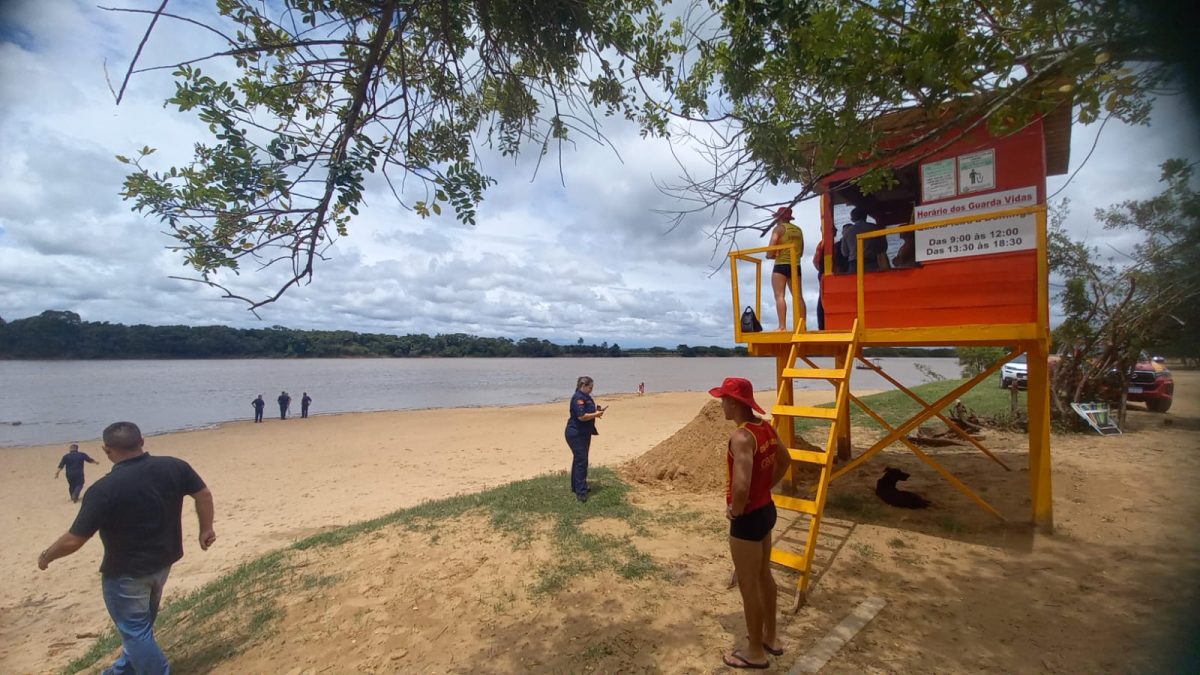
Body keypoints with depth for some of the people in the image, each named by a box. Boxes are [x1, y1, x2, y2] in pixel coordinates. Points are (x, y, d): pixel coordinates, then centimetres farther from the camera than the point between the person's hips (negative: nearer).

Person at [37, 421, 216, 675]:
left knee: (134, 629, 12)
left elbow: (73, 540, -19)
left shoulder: (104, 490, -25)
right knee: (141, 621, 29)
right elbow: (204, 494, -5)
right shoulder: (174, 467, -13)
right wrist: (206, 529, 11)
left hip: (125, 572, -6)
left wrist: (46, 556, 3)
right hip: (163, 561, 6)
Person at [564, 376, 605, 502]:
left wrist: (596, 411, 7)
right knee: (581, 461, -11)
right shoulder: (578, 398, -19)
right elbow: (582, 416, -27)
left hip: (584, 433, 10)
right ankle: (580, 492, -10)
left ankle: (576, 486, 28)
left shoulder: (586, 397, 13)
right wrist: (596, 415, -16)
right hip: (576, 434, -10)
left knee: (579, 459, 17)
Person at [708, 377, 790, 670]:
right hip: (767, 510, 9)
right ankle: (770, 637, 43)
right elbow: (784, 461, 16)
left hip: (747, 518, -9)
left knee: (748, 585, 10)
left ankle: (755, 652, 28)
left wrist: (735, 510, -19)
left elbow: (741, 486, -38)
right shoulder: (765, 427, -1)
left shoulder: (741, 436, -29)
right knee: (764, 575, 25)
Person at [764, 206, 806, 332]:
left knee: (779, 296, -10)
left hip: (781, 266, -6)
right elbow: (801, 252, 20)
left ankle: (782, 326, -19)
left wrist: (771, 255, 9)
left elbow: (771, 249, -11)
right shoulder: (798, 230, 17)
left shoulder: (779, 228, -2)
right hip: (796, 266, 6)